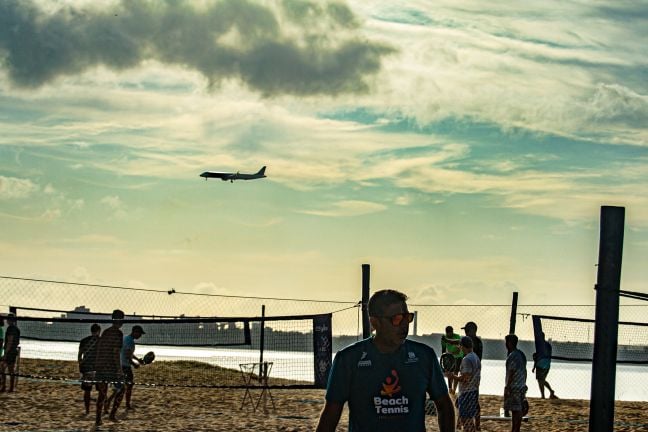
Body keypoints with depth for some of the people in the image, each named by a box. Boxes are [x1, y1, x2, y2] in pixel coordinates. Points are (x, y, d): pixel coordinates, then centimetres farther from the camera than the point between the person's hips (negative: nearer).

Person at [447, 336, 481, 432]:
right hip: (475, 391, 10)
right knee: (470, 419, 17)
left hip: (467, 393, -10)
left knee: (466, 420, -6)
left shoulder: (467, 359, -18)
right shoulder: (476, 358, 13)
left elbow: (465, 378, -22)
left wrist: (453, 375, -9)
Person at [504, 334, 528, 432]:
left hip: (513, 387, -9)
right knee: (518, 410, 12)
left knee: (515, 410, -6)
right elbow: (524, 371, 18)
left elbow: (511, 373, -20)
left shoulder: (512, 356, -17)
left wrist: (507, 387, -16)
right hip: (522, 386, 9)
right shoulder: (522, 354, 12)